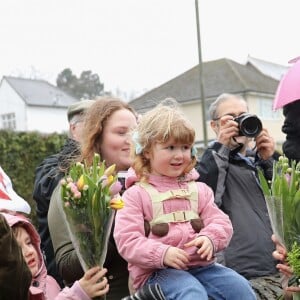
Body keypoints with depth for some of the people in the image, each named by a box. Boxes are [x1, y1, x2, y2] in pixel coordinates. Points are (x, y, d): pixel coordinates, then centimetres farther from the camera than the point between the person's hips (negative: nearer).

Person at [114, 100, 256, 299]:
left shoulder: (199, 189, 16)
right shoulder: (136, 194, 0)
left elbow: (221, 222, 9)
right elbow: (127, 240, -7)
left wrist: (210, 238, -16)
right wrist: (162, 254, -23)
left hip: (200, 265, 5)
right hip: (157, 270, -5)